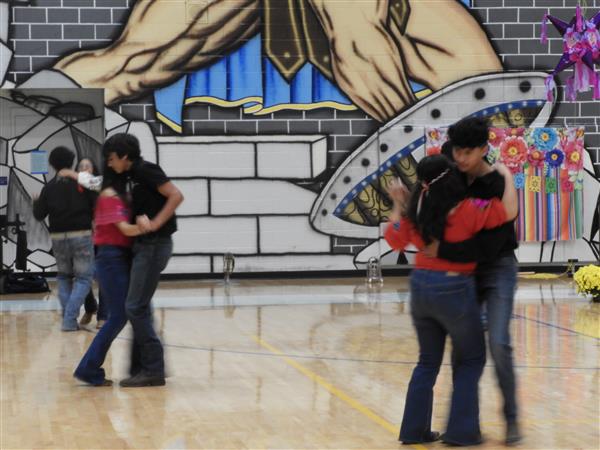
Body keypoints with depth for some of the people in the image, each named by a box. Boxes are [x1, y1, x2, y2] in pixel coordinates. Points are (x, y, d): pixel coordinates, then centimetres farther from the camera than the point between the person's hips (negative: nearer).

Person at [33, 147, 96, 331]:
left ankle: (68, 318, 12)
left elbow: (39, 214, 5)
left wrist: (36, 202, 25)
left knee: (64, 277, 20)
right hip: (81, 235, -3)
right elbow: (97, 206, -8)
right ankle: (70, 319, -12)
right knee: (83, 278, 2)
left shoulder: (49, 187, 2)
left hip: (58, 237, 3)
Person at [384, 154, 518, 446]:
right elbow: (509, 211, -17)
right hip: (454, 290, -5)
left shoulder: (414, 213, 0)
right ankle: (461, 430, 6)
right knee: (471, 360, 11)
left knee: (428, 361, 18)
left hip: (421, 287, 5)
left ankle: (414, 429, 17)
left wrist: (398, 206, 18)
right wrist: (506, 177, -3)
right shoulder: (467, 210, -16)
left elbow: (394, 240, 14)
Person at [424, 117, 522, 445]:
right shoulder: (456, 178, -5)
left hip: (498, 270, -6)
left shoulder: (498, 188, -24)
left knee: (498, 343, -17)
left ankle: (512, 418, -3)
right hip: (465, 271, 6)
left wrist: (440, 250, -27)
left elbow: (488, 248, -29)